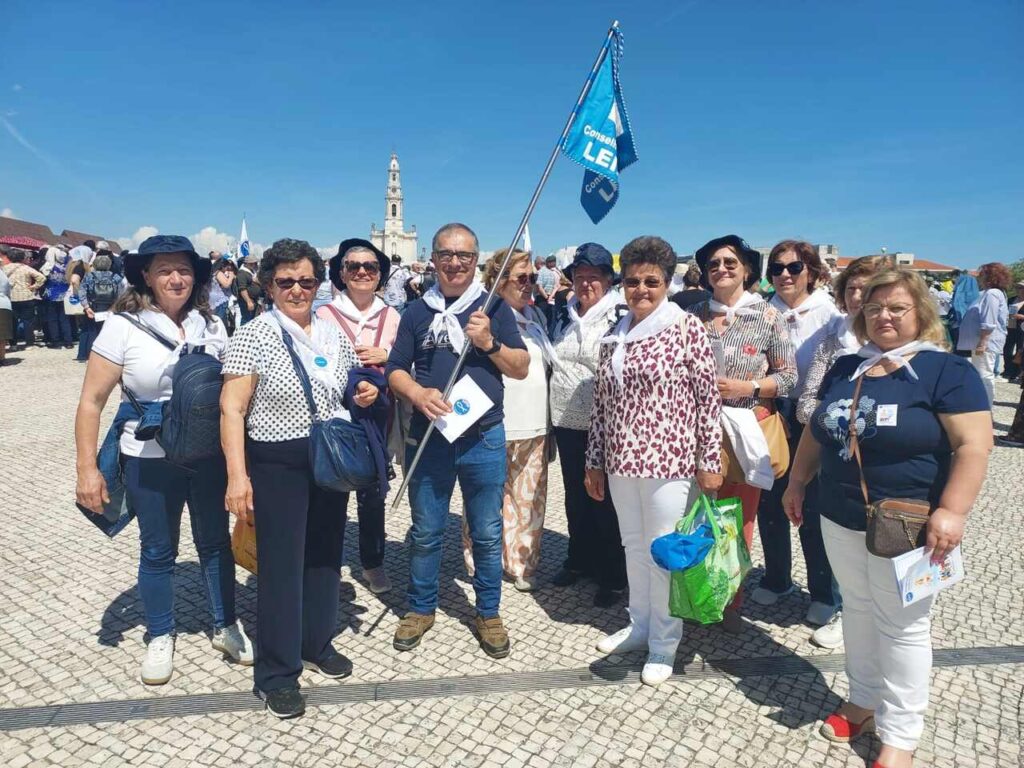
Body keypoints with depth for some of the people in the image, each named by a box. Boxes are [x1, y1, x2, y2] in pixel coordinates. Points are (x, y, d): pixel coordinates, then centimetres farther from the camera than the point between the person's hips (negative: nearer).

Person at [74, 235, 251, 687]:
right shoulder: (124, 326, -9)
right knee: (157, 551, 12)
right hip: (150, 461, -2)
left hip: (210, 455, 3)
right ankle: (160, 638, 33)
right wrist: (87, 469, -11)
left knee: (215, 542, 14)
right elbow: (92, 401, -7)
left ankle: (226, 627, 32)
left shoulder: (211, 325, 1)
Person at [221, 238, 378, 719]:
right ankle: (277, 674, 18)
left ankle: (317, 644, 36)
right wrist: (237, 475, -21)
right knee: (281, 566, 1)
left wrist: (365, 395, -3)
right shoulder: (253, 337, -9)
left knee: (326, 554, 15)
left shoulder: (336, 336, 7)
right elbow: (231, 410, -13)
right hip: (277, 465, -5)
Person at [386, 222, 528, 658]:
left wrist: (489, 343, -14)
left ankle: (488, 613, 28)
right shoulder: (417, 311, 7)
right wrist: (418, 394, -14)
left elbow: (521, 368, 2)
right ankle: (421, 608, 33)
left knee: (487, 533, 9)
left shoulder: (494, 307, 4)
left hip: (484, 438, -1)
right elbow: (395, 371, 6)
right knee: (425, 531, 13)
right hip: (427, 437, 1)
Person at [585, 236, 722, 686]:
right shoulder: (614, 338, 9)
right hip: (621, 462, 5)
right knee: (634, 545, 17)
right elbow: (601, 404, 12)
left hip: (669, 461, -5)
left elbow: (708, 398, -7)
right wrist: (594, 462, 13)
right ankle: (639, 625, 35)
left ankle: (664, 642, 23)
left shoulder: (687, 328, -6)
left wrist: (710, 461, -9)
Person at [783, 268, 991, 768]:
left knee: (902, 626, 6)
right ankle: (864, 700, 36)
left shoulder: (947, 371, -10)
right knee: (857, 609, 17)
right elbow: (815, 430, 14)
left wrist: (952, 511, -24)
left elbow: (973, 445, -17)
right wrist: (797, 483, 14)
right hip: (841, 521, 6)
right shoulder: (844, 369, 7)